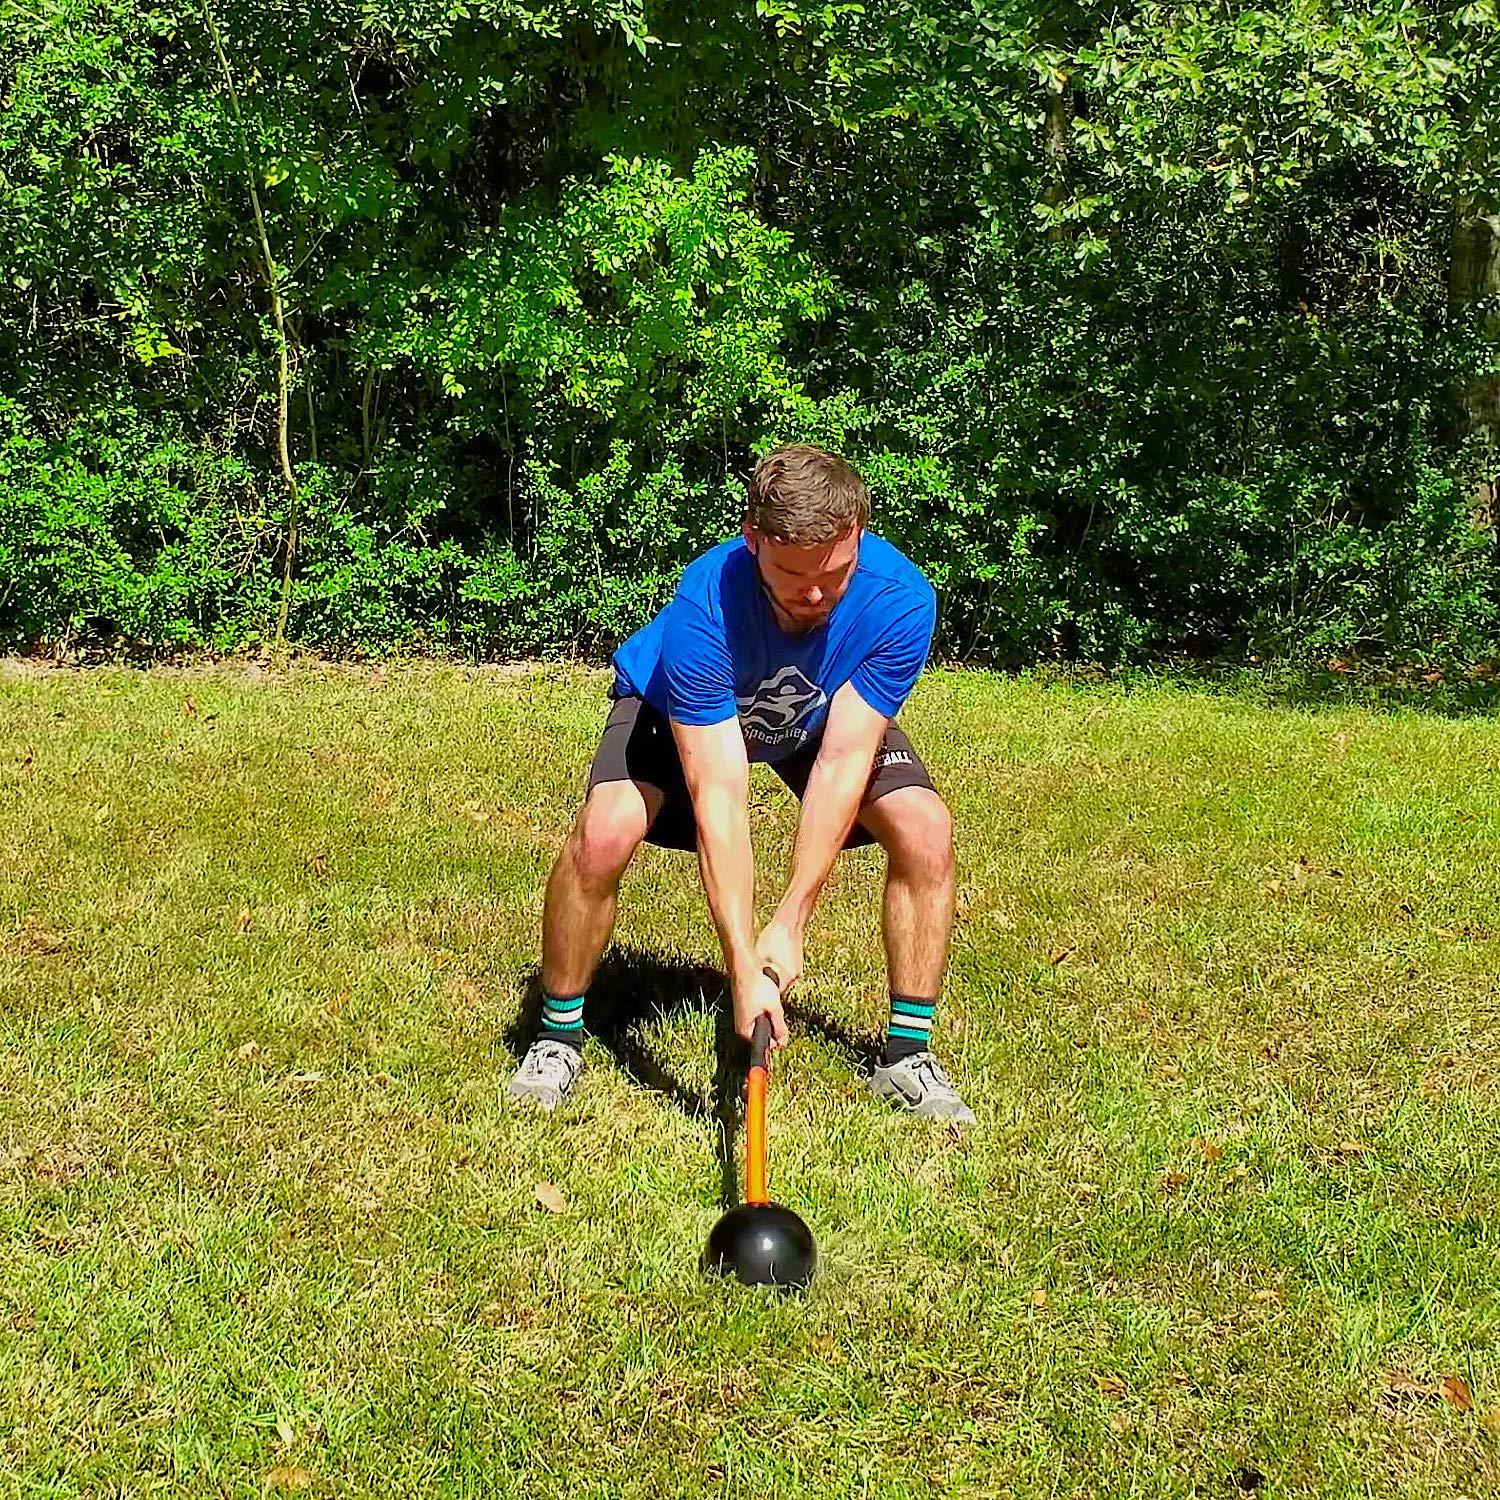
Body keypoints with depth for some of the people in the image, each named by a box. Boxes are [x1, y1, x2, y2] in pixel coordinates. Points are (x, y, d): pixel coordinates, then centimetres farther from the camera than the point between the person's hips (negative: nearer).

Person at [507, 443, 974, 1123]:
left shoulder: (901, 599, -35)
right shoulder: (705, 607, -41)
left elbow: (840, 762, -33)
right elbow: (719, 798, -42)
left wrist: (790, 921, -37)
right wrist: (744, 968, -45)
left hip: (828, 715, 2)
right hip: (679, 709, -2)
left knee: (925, 829, -21)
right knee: (605, 829, -28)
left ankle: (907, 1054, -4)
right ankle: (558, 1035, -4)